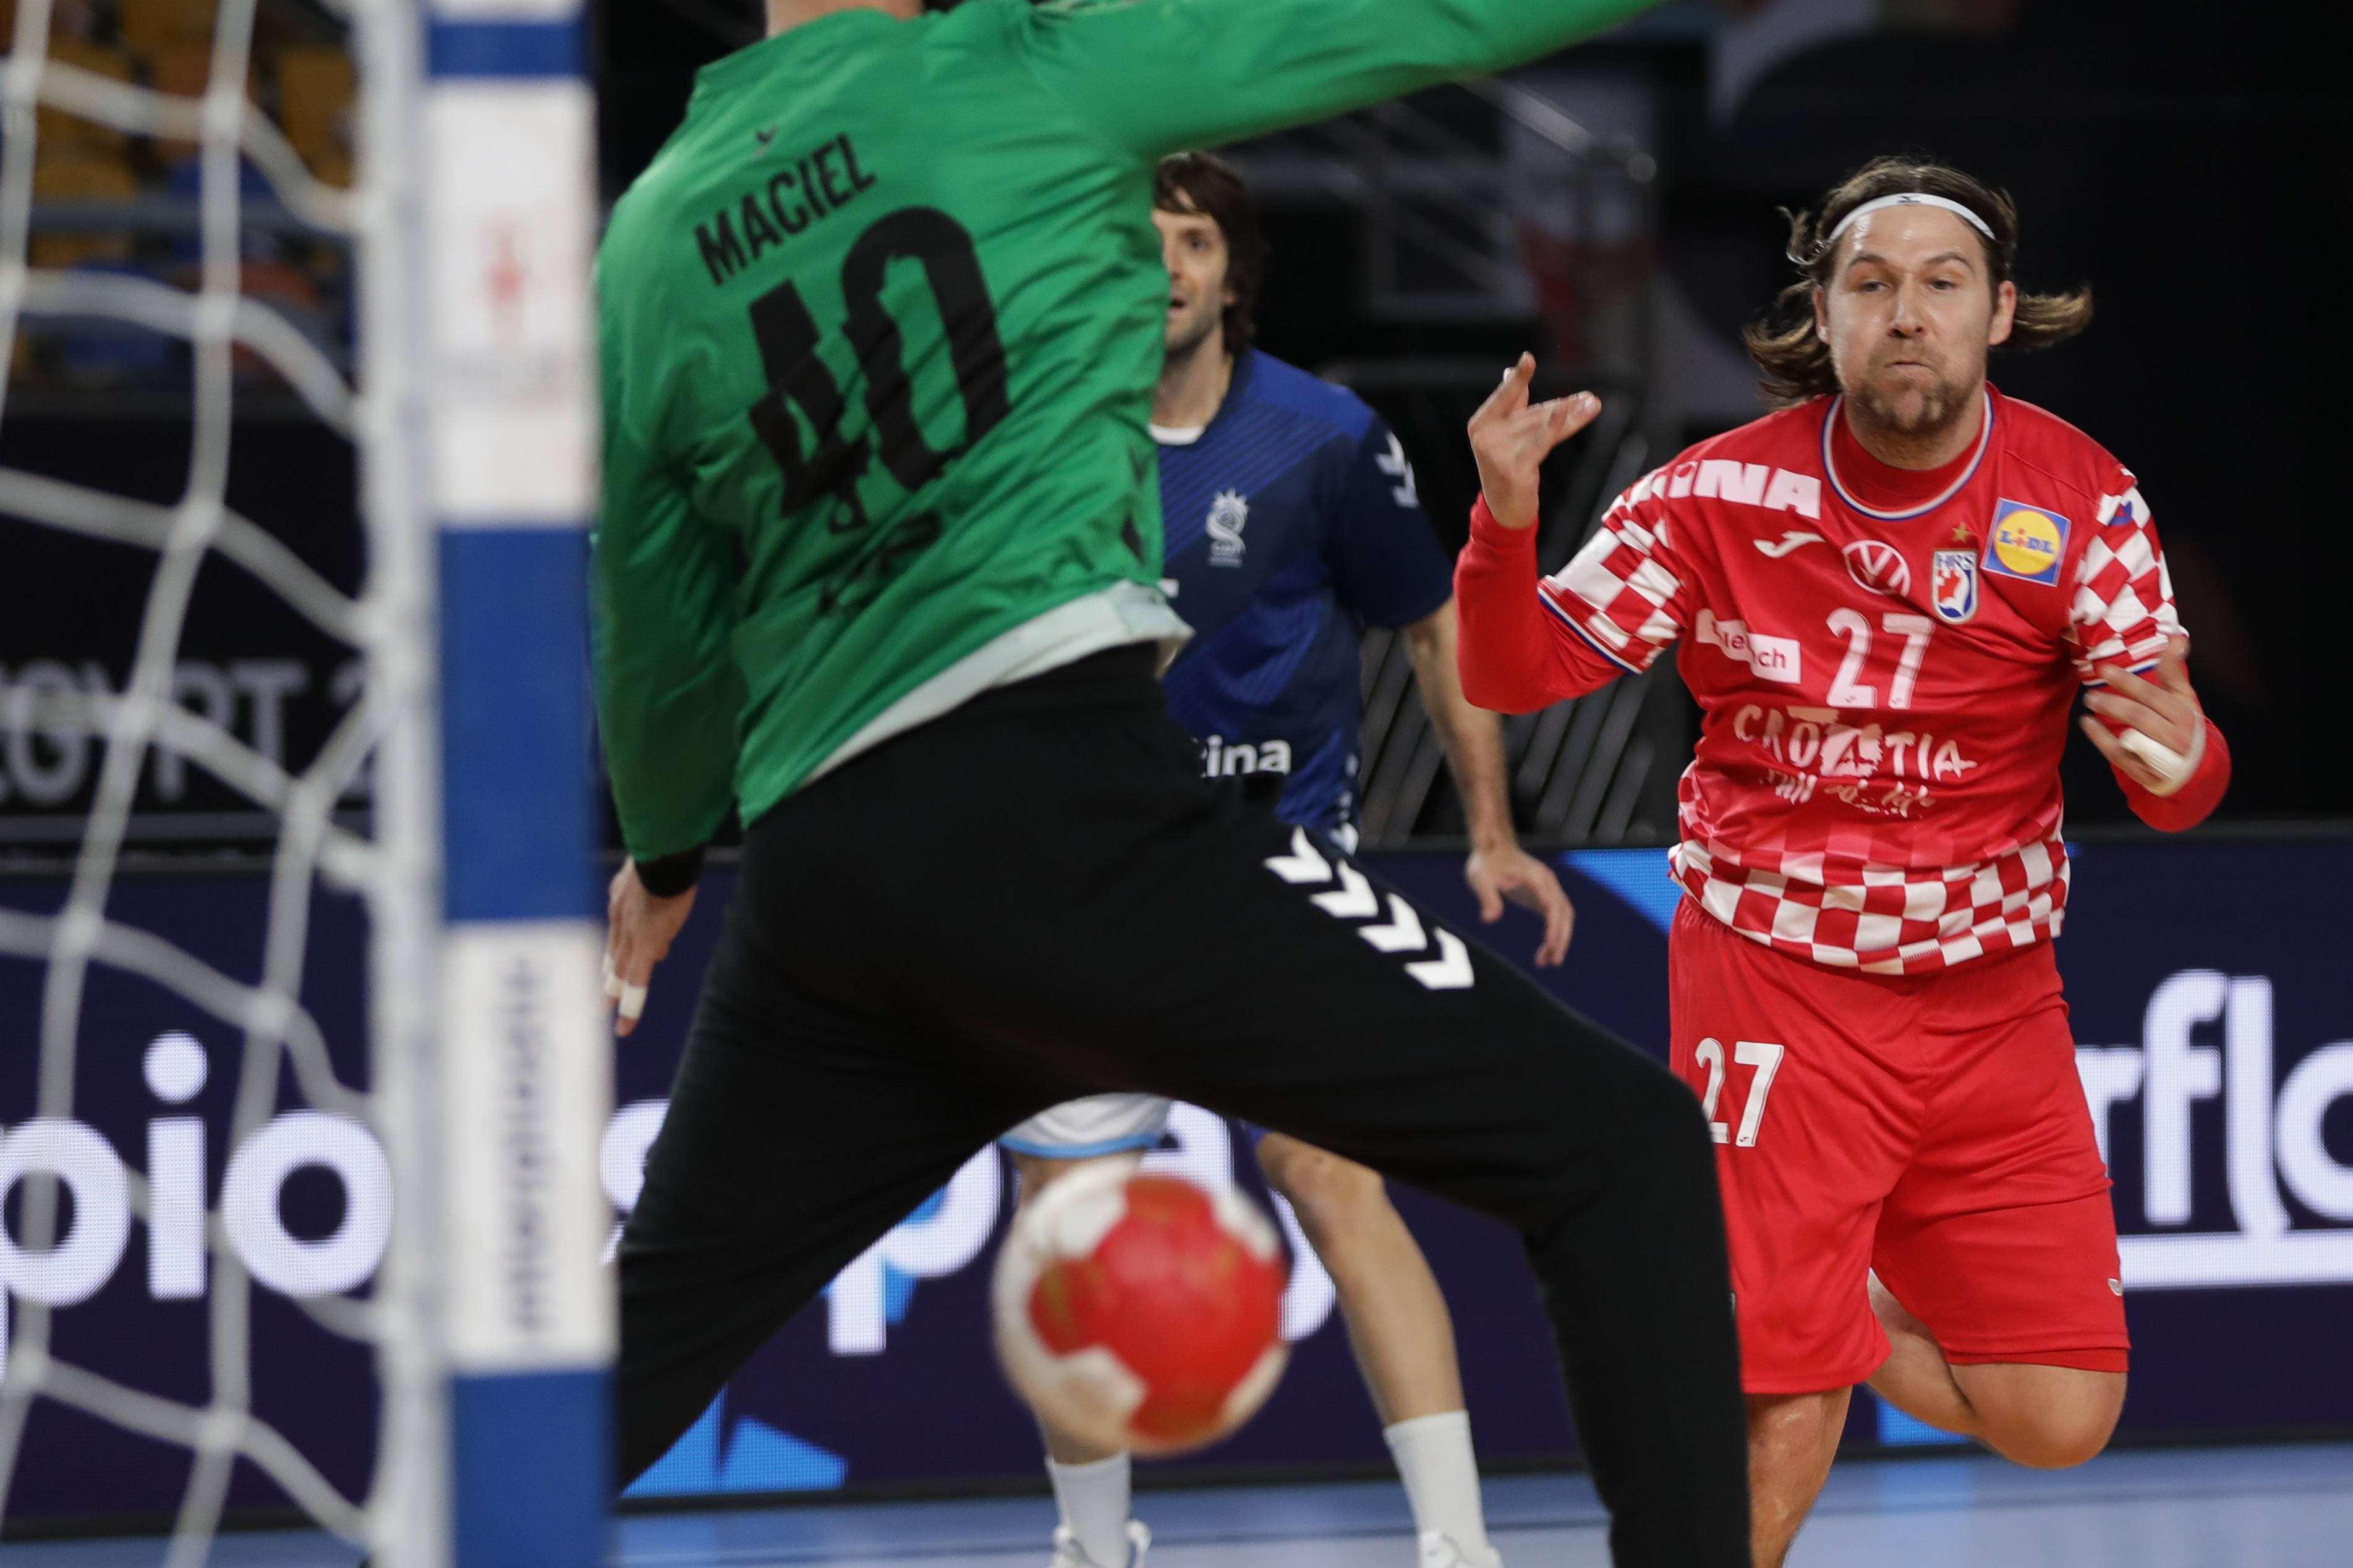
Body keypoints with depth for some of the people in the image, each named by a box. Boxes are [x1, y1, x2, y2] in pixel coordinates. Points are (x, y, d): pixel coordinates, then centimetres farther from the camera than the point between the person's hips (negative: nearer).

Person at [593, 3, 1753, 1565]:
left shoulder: (645, 245, 15)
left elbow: (656, 640, 27)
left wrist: (666, 851, 45)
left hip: (814, 865, 6)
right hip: (1060, 803, -6)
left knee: (636, 1357, 23)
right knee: (1623, 1146, -1)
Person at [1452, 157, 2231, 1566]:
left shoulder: (2083, 500, -6)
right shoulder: (1722, 495, -8)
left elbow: (2173, 781, -11)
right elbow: (1517, 674, -6)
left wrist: (2182, 759, -37)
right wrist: (1507, 521, -27)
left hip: (1994, 998, 3)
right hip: (1778, 986, -3)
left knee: (2060, 1421, 2)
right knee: (1779, 1425, -12)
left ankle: (1845, 1312, 32)